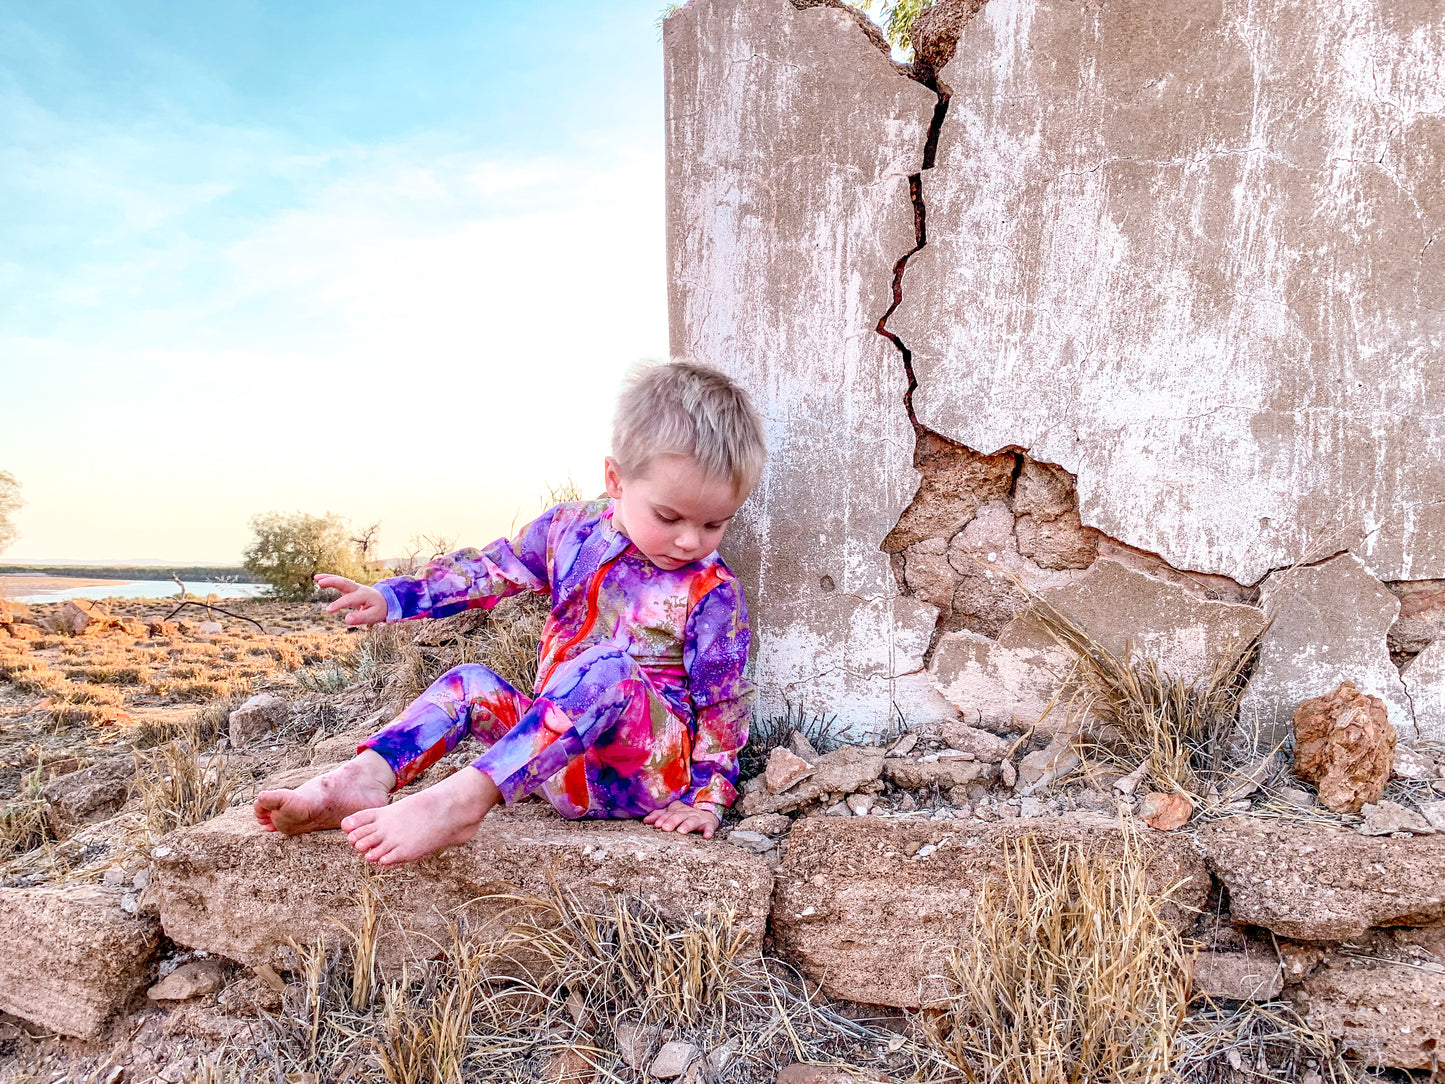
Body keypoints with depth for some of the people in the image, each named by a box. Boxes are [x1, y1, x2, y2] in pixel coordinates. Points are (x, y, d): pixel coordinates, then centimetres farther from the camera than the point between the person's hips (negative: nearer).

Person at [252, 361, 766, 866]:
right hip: (565, 764, 6)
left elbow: (721, 699, -5)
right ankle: (364, 779, -28)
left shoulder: (712, 591, -9)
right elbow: (487, 569, 11)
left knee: (608, 667, -35)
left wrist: (708, 796, -8)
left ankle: (464, 798, -45)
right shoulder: (570, 528, 2)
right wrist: (389, 597, 5)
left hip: (656, 769, -5)